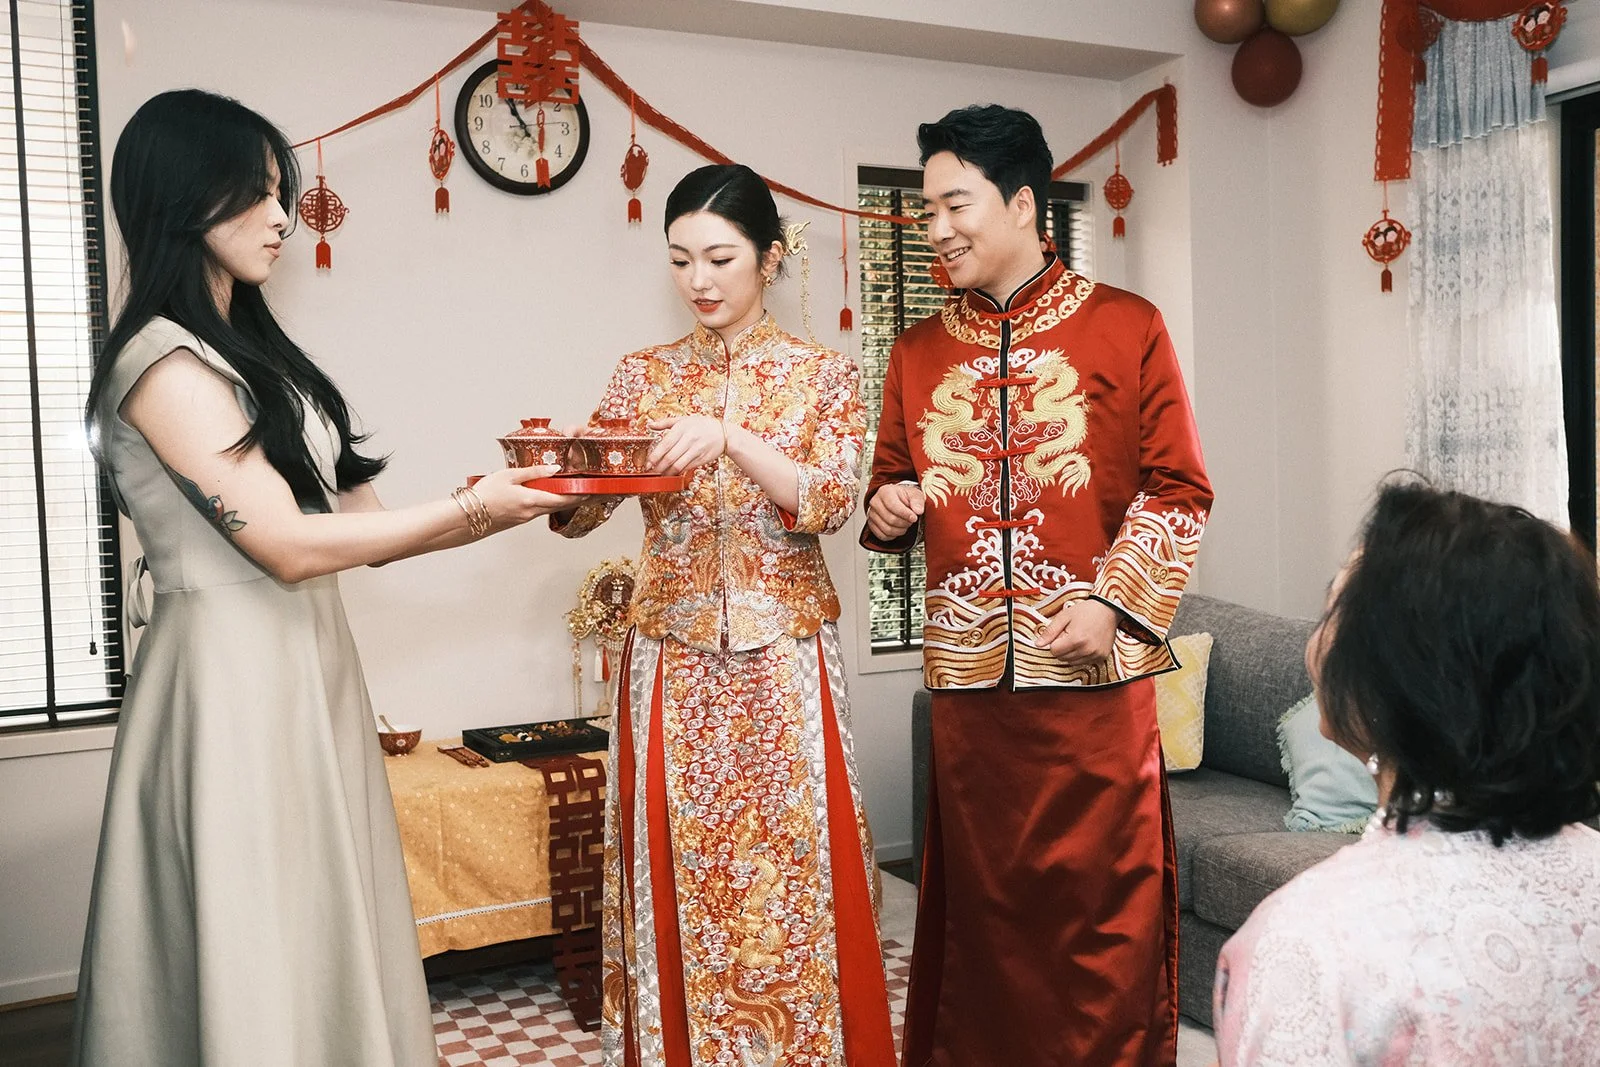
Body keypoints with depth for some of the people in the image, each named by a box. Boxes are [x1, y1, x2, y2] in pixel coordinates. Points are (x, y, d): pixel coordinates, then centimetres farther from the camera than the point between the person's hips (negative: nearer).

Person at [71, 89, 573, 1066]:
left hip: (305, 659, 9)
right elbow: (288, 544, -17)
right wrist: (467, 511, -12)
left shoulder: (249, 348, 15)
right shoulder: (166, 361, -13)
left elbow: (341, 515, 10)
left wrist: (487, 516, 1)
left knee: (322, 914, 14)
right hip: (234, 674, -8)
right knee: (259, 934, 3)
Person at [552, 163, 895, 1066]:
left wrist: (729, 438, -24)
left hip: (785, 655, -2)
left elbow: (831, 502, -11)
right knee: (678, 863, 6)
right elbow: (583, 509, 2)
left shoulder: (823, 375, 3)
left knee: (790, 858, 2)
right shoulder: (644, 375, 8)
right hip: (674, 657, 2)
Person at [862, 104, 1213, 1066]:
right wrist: (888, 510, -3)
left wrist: (1113, 602, -11)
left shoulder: (1126, 328, 1)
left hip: (1094, 672, -3)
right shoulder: (918, 353, 12)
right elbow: (889, 490, 20)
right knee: (981, 899, 11)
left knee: (1102, 898, 4)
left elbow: (1178, 491, -1)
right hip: (969, 675, 3)